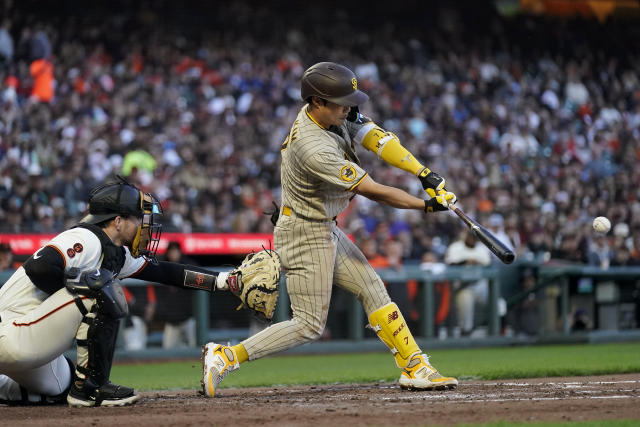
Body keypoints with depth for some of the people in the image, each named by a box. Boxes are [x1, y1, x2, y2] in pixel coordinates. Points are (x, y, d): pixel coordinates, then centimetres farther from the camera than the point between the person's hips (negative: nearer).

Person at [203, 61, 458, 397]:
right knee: (309, 326, -6)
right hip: (306, 236, -10)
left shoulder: (335, 114, -4)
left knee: (373, 290, 11)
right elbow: (371, 191, -26)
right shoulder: (315, 149, -31)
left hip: (326, 230, 10)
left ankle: (414, 368, 16)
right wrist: (426, 205, -17)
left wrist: (423, 173, -16)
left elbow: (374, 137, -5)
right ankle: (226, 356, -5)